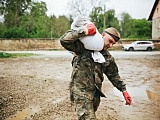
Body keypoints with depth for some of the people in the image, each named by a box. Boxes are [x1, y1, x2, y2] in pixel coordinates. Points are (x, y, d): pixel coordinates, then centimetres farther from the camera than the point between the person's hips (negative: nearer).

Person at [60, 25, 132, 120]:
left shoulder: (108, 58, 10)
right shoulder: (84, 47, -9)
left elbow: (114, 75, 19)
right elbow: (64, 40, -20)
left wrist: (124, 90, 13)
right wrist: (84, 32, -25)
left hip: (96, 93, 7)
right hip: (81, 91, -7)